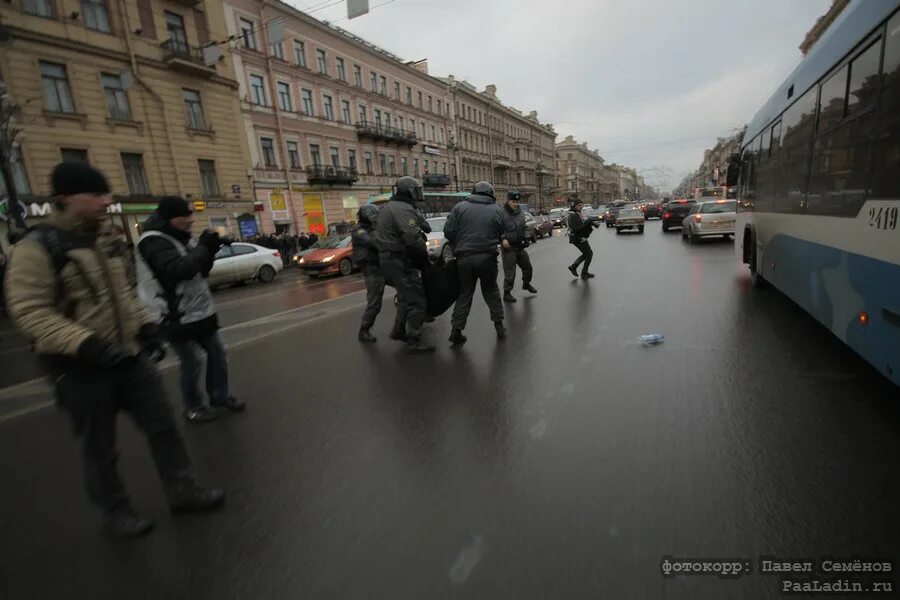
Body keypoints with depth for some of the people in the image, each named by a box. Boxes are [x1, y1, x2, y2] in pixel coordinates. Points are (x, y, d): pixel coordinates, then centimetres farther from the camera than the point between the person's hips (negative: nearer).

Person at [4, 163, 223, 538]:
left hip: (128, 355, 6)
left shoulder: (104, 239, 10)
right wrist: (85, 344, -29)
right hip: (80, 367, -6)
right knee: (99, 448, 10)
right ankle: (115, 511, 32)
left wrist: (145, 327, 9)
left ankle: (182, 491, 25)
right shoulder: (37, 249, -12)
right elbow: (29, 311, -17)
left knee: (162, 425, 9)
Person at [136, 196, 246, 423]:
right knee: (192, 364, 0)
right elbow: (178, 270, -34)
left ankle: (220, 396, 32)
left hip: (199, 311, 9)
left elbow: (200, 271, 15)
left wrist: (209, 252, -4)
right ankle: (193, 408, 21)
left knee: (217, 353, 15)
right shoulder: (153, 242, -18)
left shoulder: (178, 238, 10)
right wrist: (203, 247, -22)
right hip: (176, 318, -9)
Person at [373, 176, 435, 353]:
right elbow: (413, 238, -28)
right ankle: (414, 342, 0)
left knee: (406, 297, 24)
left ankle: (399, 331, 35)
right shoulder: (404, 209, -17)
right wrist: (424, 255, -12)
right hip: (401, 261, -10)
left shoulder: (387, 207, 16)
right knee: (416, 300, -5)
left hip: (388, 258, 11)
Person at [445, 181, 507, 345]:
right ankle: (499, 325, 20)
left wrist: (457, 247, 12)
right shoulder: (496, 210, 5)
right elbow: (500, 235, 4)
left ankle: (456, 330, 7)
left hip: (464, 258, 0)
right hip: (487, 257, 0)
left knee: (464, 293, 10)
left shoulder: (460, 207, 1)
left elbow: (448, 231, -3)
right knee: (491, 291, 17)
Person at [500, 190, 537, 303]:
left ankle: (526, 284, 44)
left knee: (528, 267, 19)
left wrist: (526, 239, 5)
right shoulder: (502, 213, -16)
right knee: (510, 271, -3)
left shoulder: (520, 212, 6)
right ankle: (507, 293, 12)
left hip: (520, 246, 7)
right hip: (508, 247, -7)